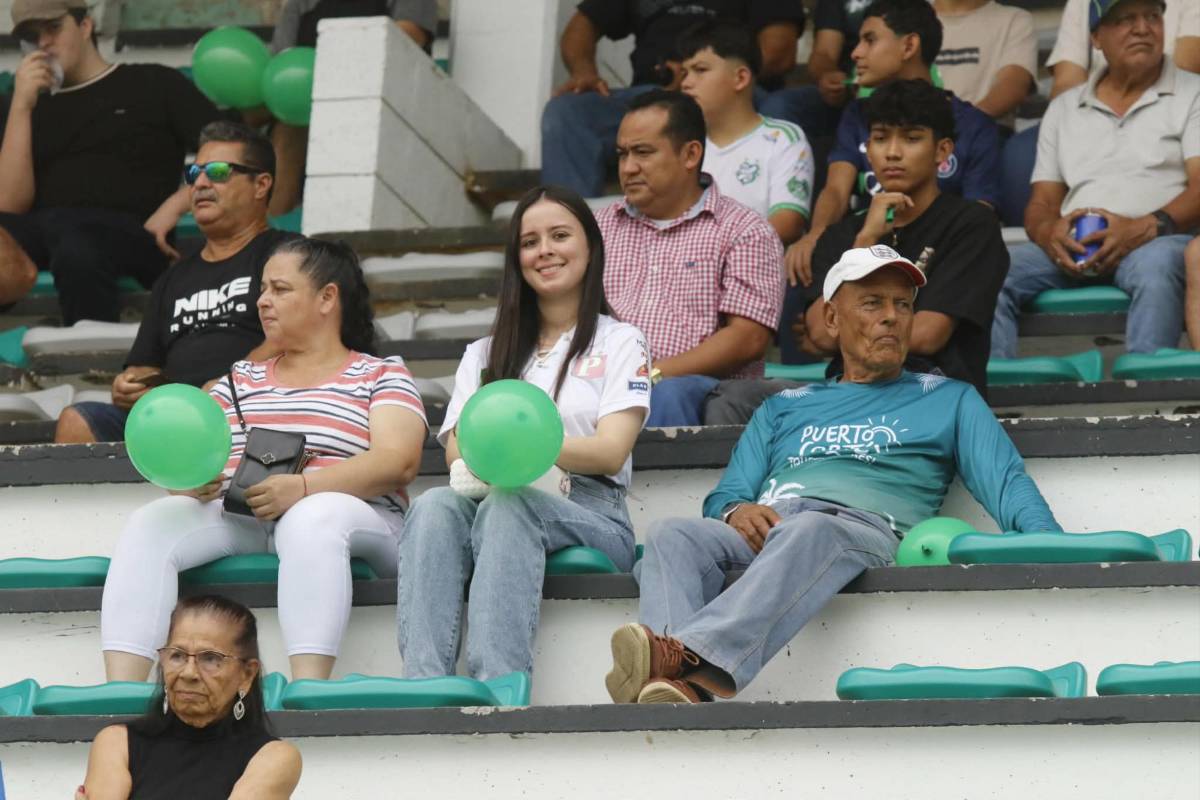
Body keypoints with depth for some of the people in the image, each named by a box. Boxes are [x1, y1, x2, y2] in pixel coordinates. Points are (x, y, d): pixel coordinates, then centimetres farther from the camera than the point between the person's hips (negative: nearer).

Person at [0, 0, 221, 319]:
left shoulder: (154, 84, 17)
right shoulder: (37, 106, 25)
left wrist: (173, 207, -6)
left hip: (123, 230, -3)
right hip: (41, 226, 3)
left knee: (78, 254, -41)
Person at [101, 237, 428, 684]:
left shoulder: (382, 375, 12)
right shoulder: (241, 379, 26)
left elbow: (399, 462, -6)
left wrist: (303, 487, -21)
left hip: (351, 519, -4)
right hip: (237, 518, 4)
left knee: (311, 519, -39)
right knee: (150, 526, -24)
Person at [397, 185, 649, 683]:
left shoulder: (619, 342, 16)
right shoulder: (485, 354, 27)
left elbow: (611, 451, 0)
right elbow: (458, 450, 11)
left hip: (591, 516, -3)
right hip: (488, 503, 3)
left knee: (508, 505, -37)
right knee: (435, 506, -33)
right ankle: (423, 685, -52)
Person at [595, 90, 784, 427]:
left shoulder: (744, 232, 8)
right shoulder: (602, 225, 24)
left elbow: (748, 338, -4)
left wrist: (655, 374, -13)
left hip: (706, 387, -2)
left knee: (667, 396, -40)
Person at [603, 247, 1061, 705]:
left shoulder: (948, 400, 28)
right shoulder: (784, 409, 34)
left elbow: (1005, 482, 14)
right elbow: (724, 496, 25)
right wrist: (735, 511, -2)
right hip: (762, 527, 4)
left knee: (809, 531, -40)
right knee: (671, 534, -29)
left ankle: (697, 657, -62)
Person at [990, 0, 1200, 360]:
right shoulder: (1063, 109, 24)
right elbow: (1041, 203, 19)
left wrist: (1145, 228, -20)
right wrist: (1049, 233, -7)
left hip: (1157, 241, -4)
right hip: (1071, 249, 4)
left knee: (1156, 264, -40)